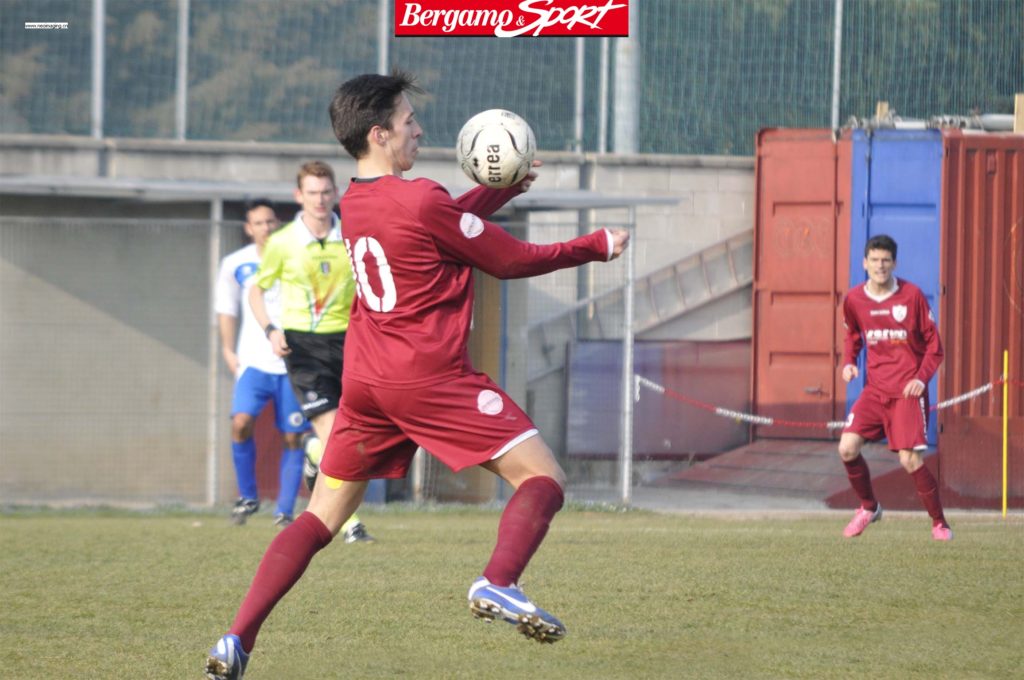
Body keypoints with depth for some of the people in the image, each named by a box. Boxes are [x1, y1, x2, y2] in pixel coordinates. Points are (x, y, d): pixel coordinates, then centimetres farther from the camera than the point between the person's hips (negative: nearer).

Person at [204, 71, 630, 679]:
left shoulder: (354, 203, 11)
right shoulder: (421, 201, -13)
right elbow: (512, 261, -4)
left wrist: (501, 189, 19)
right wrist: (597, 246, 8)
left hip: (365, 381, 7)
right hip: (430, 378, -7)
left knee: (321, 517, 12)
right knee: (543, 479, -4)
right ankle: (499, 584, -29)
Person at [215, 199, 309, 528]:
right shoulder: (236, 265, 4)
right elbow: (227, 310, 14)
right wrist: (228, 351, 7)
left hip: (292, 364, 0)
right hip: (254, 361, 0)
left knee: (293, 437, -1)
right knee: (241, 423, -19)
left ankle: (284, 511, 10)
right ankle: (247, 495, 0)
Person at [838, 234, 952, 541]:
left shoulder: (912, 295, -7)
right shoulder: (854, 300, 2)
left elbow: (934, 343, 0)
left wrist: (922, 378, -14)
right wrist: (848, 362, 1)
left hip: (908, 389, -4)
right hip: (875, 389, 4)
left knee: (910, 459, -12)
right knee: (847, 448, -11)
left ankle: (939, 523, 6)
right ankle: (869, 507, 15)